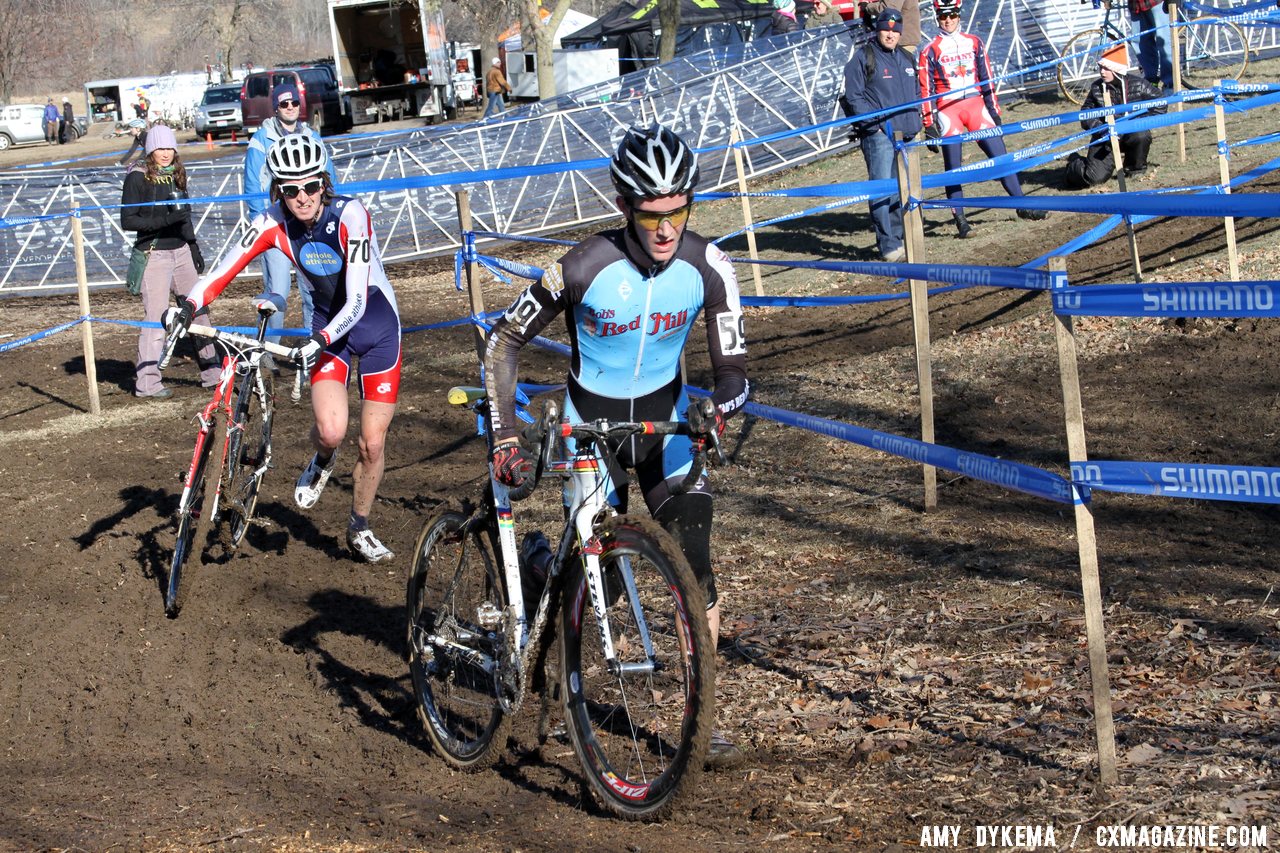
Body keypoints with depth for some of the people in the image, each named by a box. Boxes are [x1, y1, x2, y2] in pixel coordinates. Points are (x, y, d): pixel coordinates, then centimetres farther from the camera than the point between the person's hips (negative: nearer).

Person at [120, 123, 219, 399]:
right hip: (153, 253, -7)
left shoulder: (176, 175, 12)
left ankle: (212, 372, 17)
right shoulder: (138, 177, -8)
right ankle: (147, 382, -3)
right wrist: (164, 220, -23)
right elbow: (127, 220, -14)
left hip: (181, 252, 7)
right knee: (155, 319, -8)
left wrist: (194, 247, 19)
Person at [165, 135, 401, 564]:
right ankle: (322, 460, 14)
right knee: (331, 428, -23)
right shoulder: (274, 222, -16)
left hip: (376, 324, -2)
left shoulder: (349, 215, -28)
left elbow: (356, 302, -34)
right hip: (328, 324, 2)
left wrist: (318, 342, -48)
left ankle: (360, 530, 24)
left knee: (372, 444, 0)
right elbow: (226, 268, -22)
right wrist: (188, 306, -40)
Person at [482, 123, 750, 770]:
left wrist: (718, 410, -33)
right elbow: (503, 344, -13)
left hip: (664, 418, 2)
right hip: (590, 420, -2)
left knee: (696, 559, -12)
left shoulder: (707, 267, -17)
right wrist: (504, 439, -19)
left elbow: (732, 366, -12)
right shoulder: (583, 268, -24)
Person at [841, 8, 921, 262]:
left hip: (906, 134, 7)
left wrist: (915, 121, 13)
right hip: (878, 135, -7)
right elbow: (853, 97, -7)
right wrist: (872, 124, -14)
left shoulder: (907, 59, 18)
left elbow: (916, 93, 28)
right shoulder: (863, 58, -3)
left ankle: (897, 238, 21)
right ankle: (888, 246, -15)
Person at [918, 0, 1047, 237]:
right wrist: (929, 126, -4)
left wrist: (994, 110, 11)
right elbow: (925, 90, 1)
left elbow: (986, 79, 16)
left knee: (1000, 154, -2)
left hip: (975, 105, 3)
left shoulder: (974, 43, 13)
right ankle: (959, 219, -1)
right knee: (953, 166, -5)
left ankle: (1022, 206, 5)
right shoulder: (930, 51, 4)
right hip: (947, 109, -3)